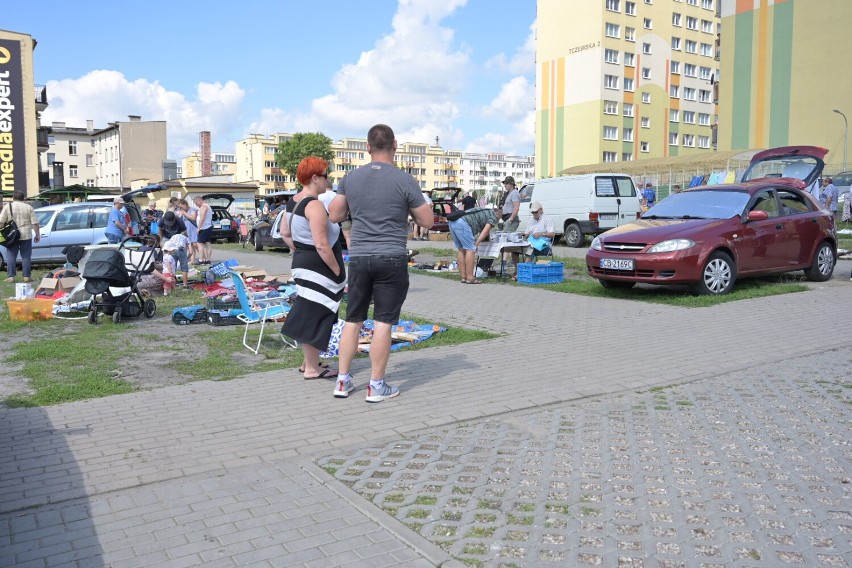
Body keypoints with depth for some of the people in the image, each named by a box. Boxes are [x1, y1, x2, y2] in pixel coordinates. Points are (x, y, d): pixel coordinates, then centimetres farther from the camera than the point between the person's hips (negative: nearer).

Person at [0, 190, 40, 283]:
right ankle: (27, 276, 4)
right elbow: (35, 223, -1)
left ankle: (10, 276, 3)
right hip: (26, 236, 0)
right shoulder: (29, 207, 3)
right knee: (26, 256, 5)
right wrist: (37, 234, 4)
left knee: (11, 256, 5)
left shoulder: (8, 206, 3)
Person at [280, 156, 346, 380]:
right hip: (318, 266, -10)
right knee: (315, 316, -2)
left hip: (302, 262, 10)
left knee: (309, 315, 18)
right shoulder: (315, 205, -19)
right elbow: (322, 245, -23)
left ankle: (309, 362, 29)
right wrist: (338, 271, -16)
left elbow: (284, 233, 18)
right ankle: (312, 369, 6)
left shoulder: (293, 202, 10)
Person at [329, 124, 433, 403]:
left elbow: (335, 215, 9)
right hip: (391, 258, -3)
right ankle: (376, 386, 7)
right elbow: (427, 221, -2)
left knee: (353, 319, 12)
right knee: (383, 322, 1)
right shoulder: (405, 180, -7)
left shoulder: (351, 178, 4)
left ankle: (343, 381, 17)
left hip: (359, 257, 4)